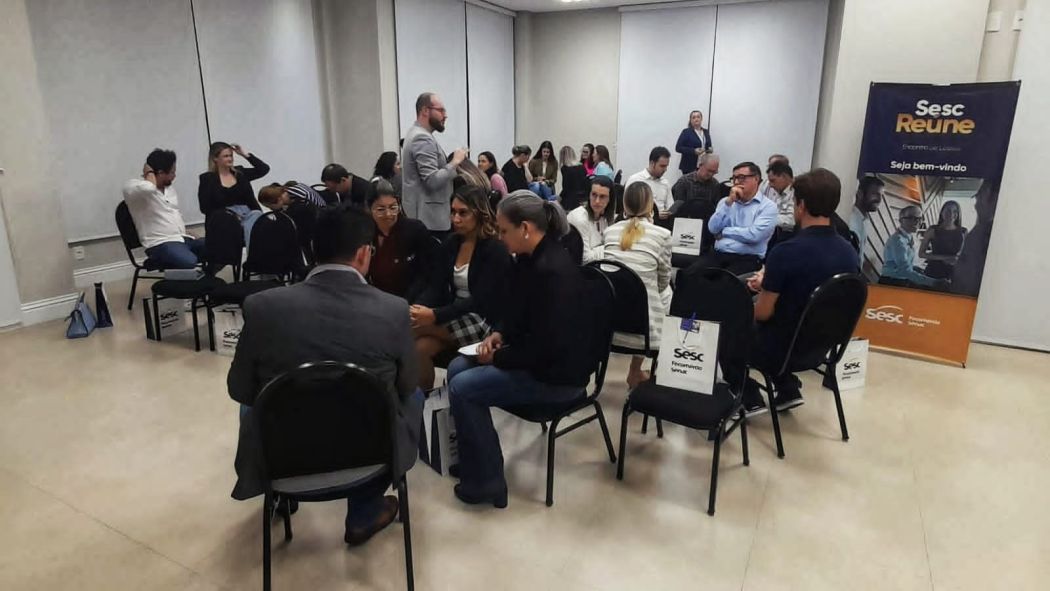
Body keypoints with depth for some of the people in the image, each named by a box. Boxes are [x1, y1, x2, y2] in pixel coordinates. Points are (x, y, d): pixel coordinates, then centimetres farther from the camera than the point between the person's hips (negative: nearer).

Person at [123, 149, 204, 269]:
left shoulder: (169, 187, 19)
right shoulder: (132, 185, -6)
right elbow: (149, 188, -32)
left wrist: (191, 234, 13)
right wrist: (149, 172, -10)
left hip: (183, 238, 8)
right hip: (160, 244, -8)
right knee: (189, 262, -37)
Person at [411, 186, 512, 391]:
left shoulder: (495, 250, -12)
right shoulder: (451, 244, 7)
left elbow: (479, 301, -20)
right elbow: (437, 288, 3)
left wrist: (435, 316, -32)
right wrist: (417, 309, -19)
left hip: (485, 322, -6)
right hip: (456, 317, 6)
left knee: (413, 328, -24)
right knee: (420, 347, -25)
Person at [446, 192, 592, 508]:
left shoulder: (553, 271, -27)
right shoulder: (529, 259, 3)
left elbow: (545, 346, -27)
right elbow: (517, 313, 18)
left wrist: (498, 357, -14)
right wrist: (499, 334, -1)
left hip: (557, 374, -10)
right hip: (536, 358, 10)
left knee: (462, 388, -14)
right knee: (458, 368, 5)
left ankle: (486, 482, 0)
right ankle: (473, 457, 18)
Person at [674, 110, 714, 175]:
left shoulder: (706, 132, 15)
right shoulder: (686, 132, -2)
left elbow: (708, 146, 25)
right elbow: (678, 148, -8)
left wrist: (710, 149, -1)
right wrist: (694, 151, -18)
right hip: (689, 166, -5)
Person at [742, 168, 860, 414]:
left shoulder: (787, 251, -27)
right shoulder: (849, 252, -5)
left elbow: (762, 313, -18)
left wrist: (765, 287, 2)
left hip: (781, 348, -6)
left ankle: (751, 400, 14)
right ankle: (789, 391, 25)